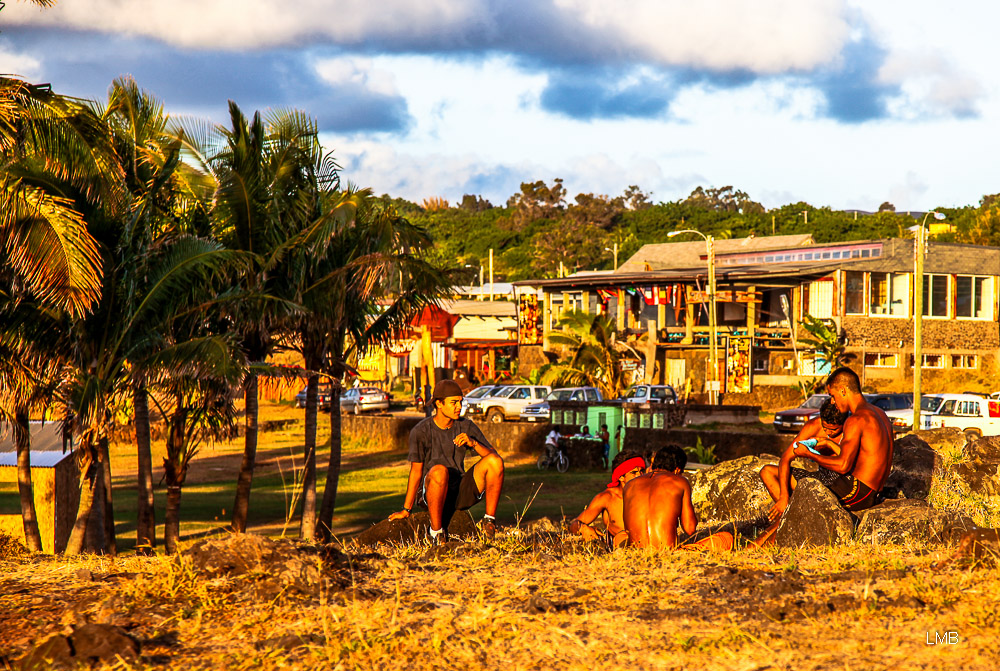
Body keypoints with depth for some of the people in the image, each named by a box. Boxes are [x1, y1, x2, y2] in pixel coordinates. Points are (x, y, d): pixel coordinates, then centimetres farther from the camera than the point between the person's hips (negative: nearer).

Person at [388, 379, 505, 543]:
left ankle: (489, 520, -11)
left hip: (461, 492, 4)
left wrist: (473, 443, -20)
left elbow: (493, 455, -1)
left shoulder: (466, 427, 4)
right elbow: (416, 471, -4)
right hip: (431, 491, -3)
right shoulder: (421, 431, -6)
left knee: (495, 462, -19)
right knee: (439, 470, -39)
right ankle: (436, 532, -24)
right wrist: (406, 510, -3)